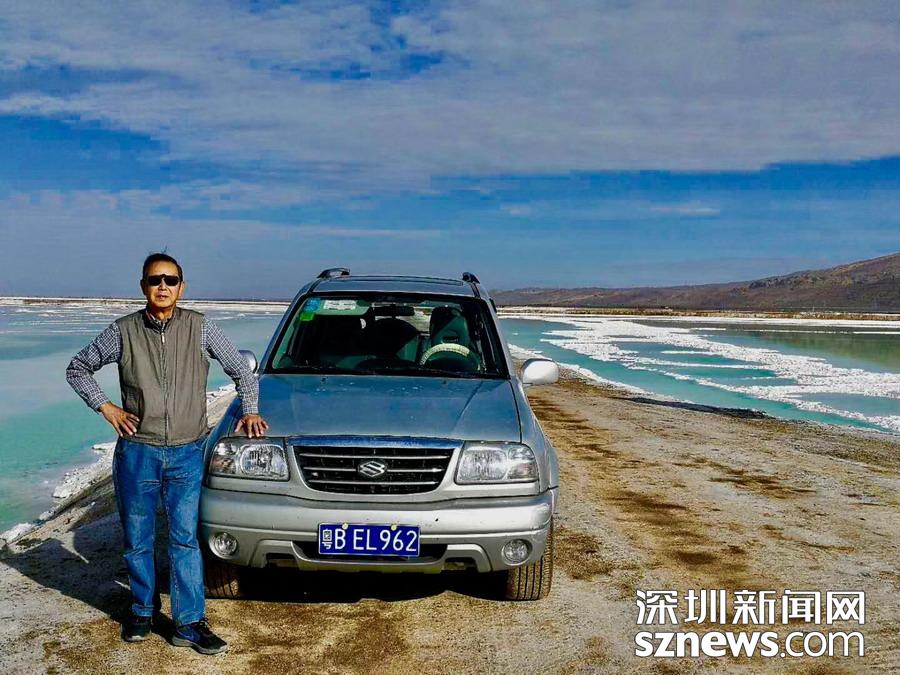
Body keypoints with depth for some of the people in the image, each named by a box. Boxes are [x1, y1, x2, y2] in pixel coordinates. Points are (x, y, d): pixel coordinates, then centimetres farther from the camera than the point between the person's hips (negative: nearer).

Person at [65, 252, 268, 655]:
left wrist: (250, 410, -2)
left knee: (185, 538, 1)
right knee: (137, 539, 12)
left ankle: (189, 623, 8)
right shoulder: (124, 331, -1)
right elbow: (78, 368, 12)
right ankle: (143, 610, 32)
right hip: (137, 451, 1)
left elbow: (241, 369, 8)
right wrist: (106, 407, 1)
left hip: (187, 454, -1)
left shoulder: (200, 328, -2)